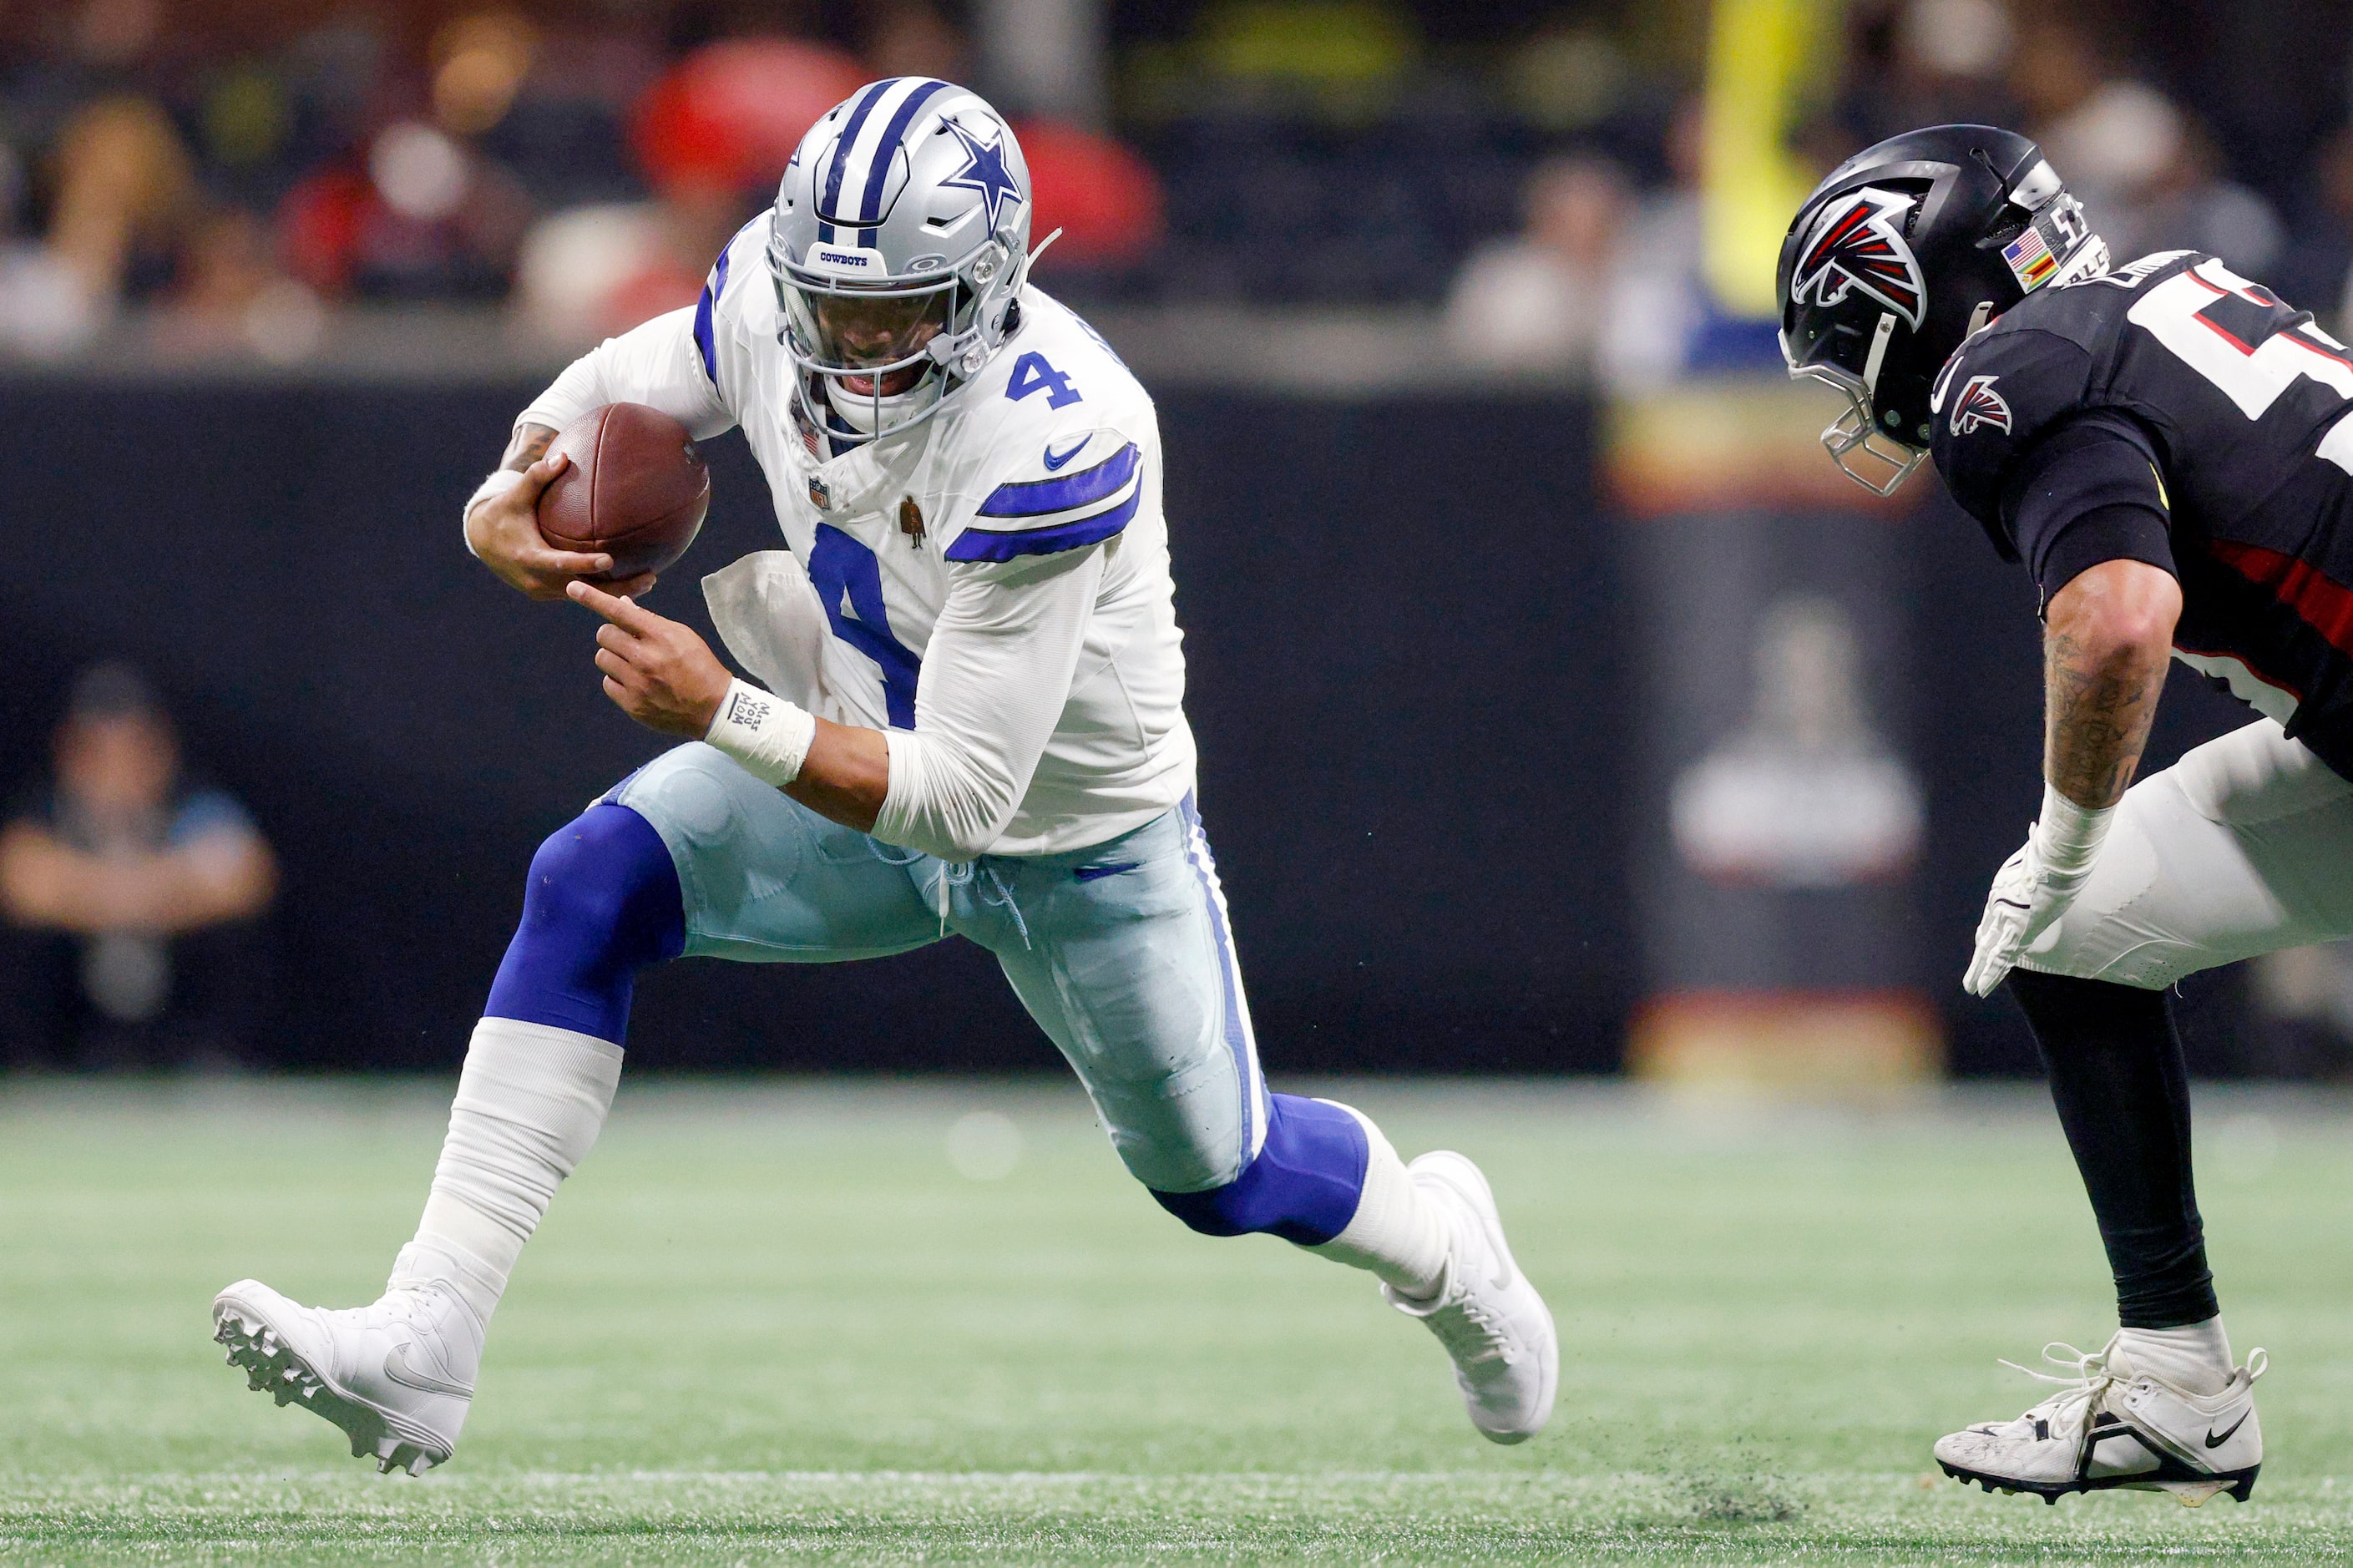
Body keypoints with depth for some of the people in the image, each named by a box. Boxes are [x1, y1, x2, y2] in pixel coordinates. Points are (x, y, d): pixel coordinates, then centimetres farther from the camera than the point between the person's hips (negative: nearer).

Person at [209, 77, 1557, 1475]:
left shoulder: (1050, 444, -40)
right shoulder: (772, 297, -22)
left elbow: (960, 796, -37)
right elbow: (616, 392, 0)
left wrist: (722, 715, -45)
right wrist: (507, 507, -22)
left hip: (1079, 845, -5)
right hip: (867, 764, 5)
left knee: (1221, 1174, 15)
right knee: (591, 888, -21)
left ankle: (1444, 1246, 53)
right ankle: (422, 1354, -24)